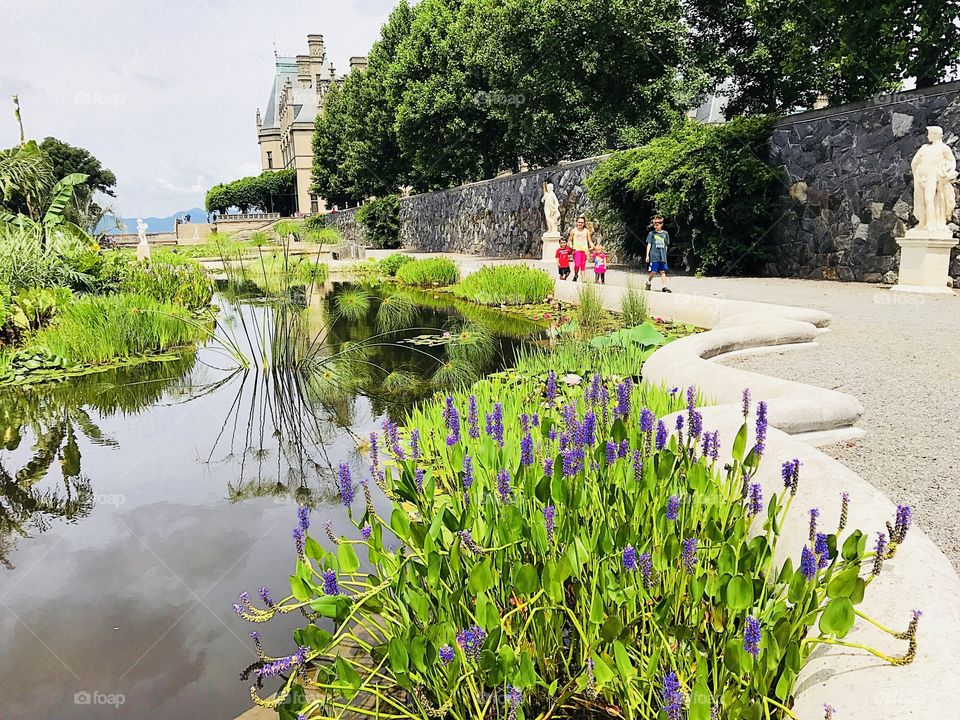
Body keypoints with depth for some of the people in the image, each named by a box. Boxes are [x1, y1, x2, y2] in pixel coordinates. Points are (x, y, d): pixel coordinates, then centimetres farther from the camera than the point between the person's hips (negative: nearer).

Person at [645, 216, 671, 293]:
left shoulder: (665, 233, 10)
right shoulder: (651, 233, 2)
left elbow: (666, 246, 15)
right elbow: (649, 244, 1)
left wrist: (665, 256, 14)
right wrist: (647, 255, -4)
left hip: (662, 257, 2)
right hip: (654, 256, -2)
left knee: (663, 272, 0)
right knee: (653, 271, -2)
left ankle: (664, 287, -1)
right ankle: (648, 283, 22)